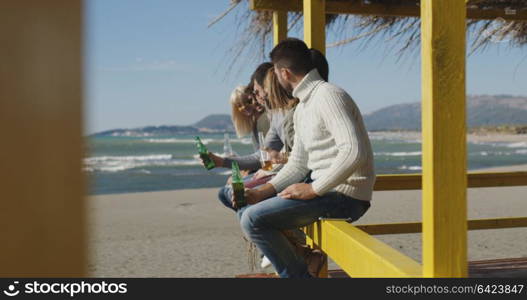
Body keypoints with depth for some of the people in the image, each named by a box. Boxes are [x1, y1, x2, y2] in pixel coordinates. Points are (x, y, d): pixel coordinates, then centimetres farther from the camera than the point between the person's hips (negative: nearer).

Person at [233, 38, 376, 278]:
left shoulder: (328, 96, -15)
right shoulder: (302, 108, 16)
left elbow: (354, 152, -27)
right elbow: (298, 164, 16)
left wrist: (313, 189, -20)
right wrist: (262, 192, 3)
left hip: (345, 195, -10)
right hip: (323, 189, 10)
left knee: (254, 220, -18)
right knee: (245, 210, 12)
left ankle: (297, 273, -3)